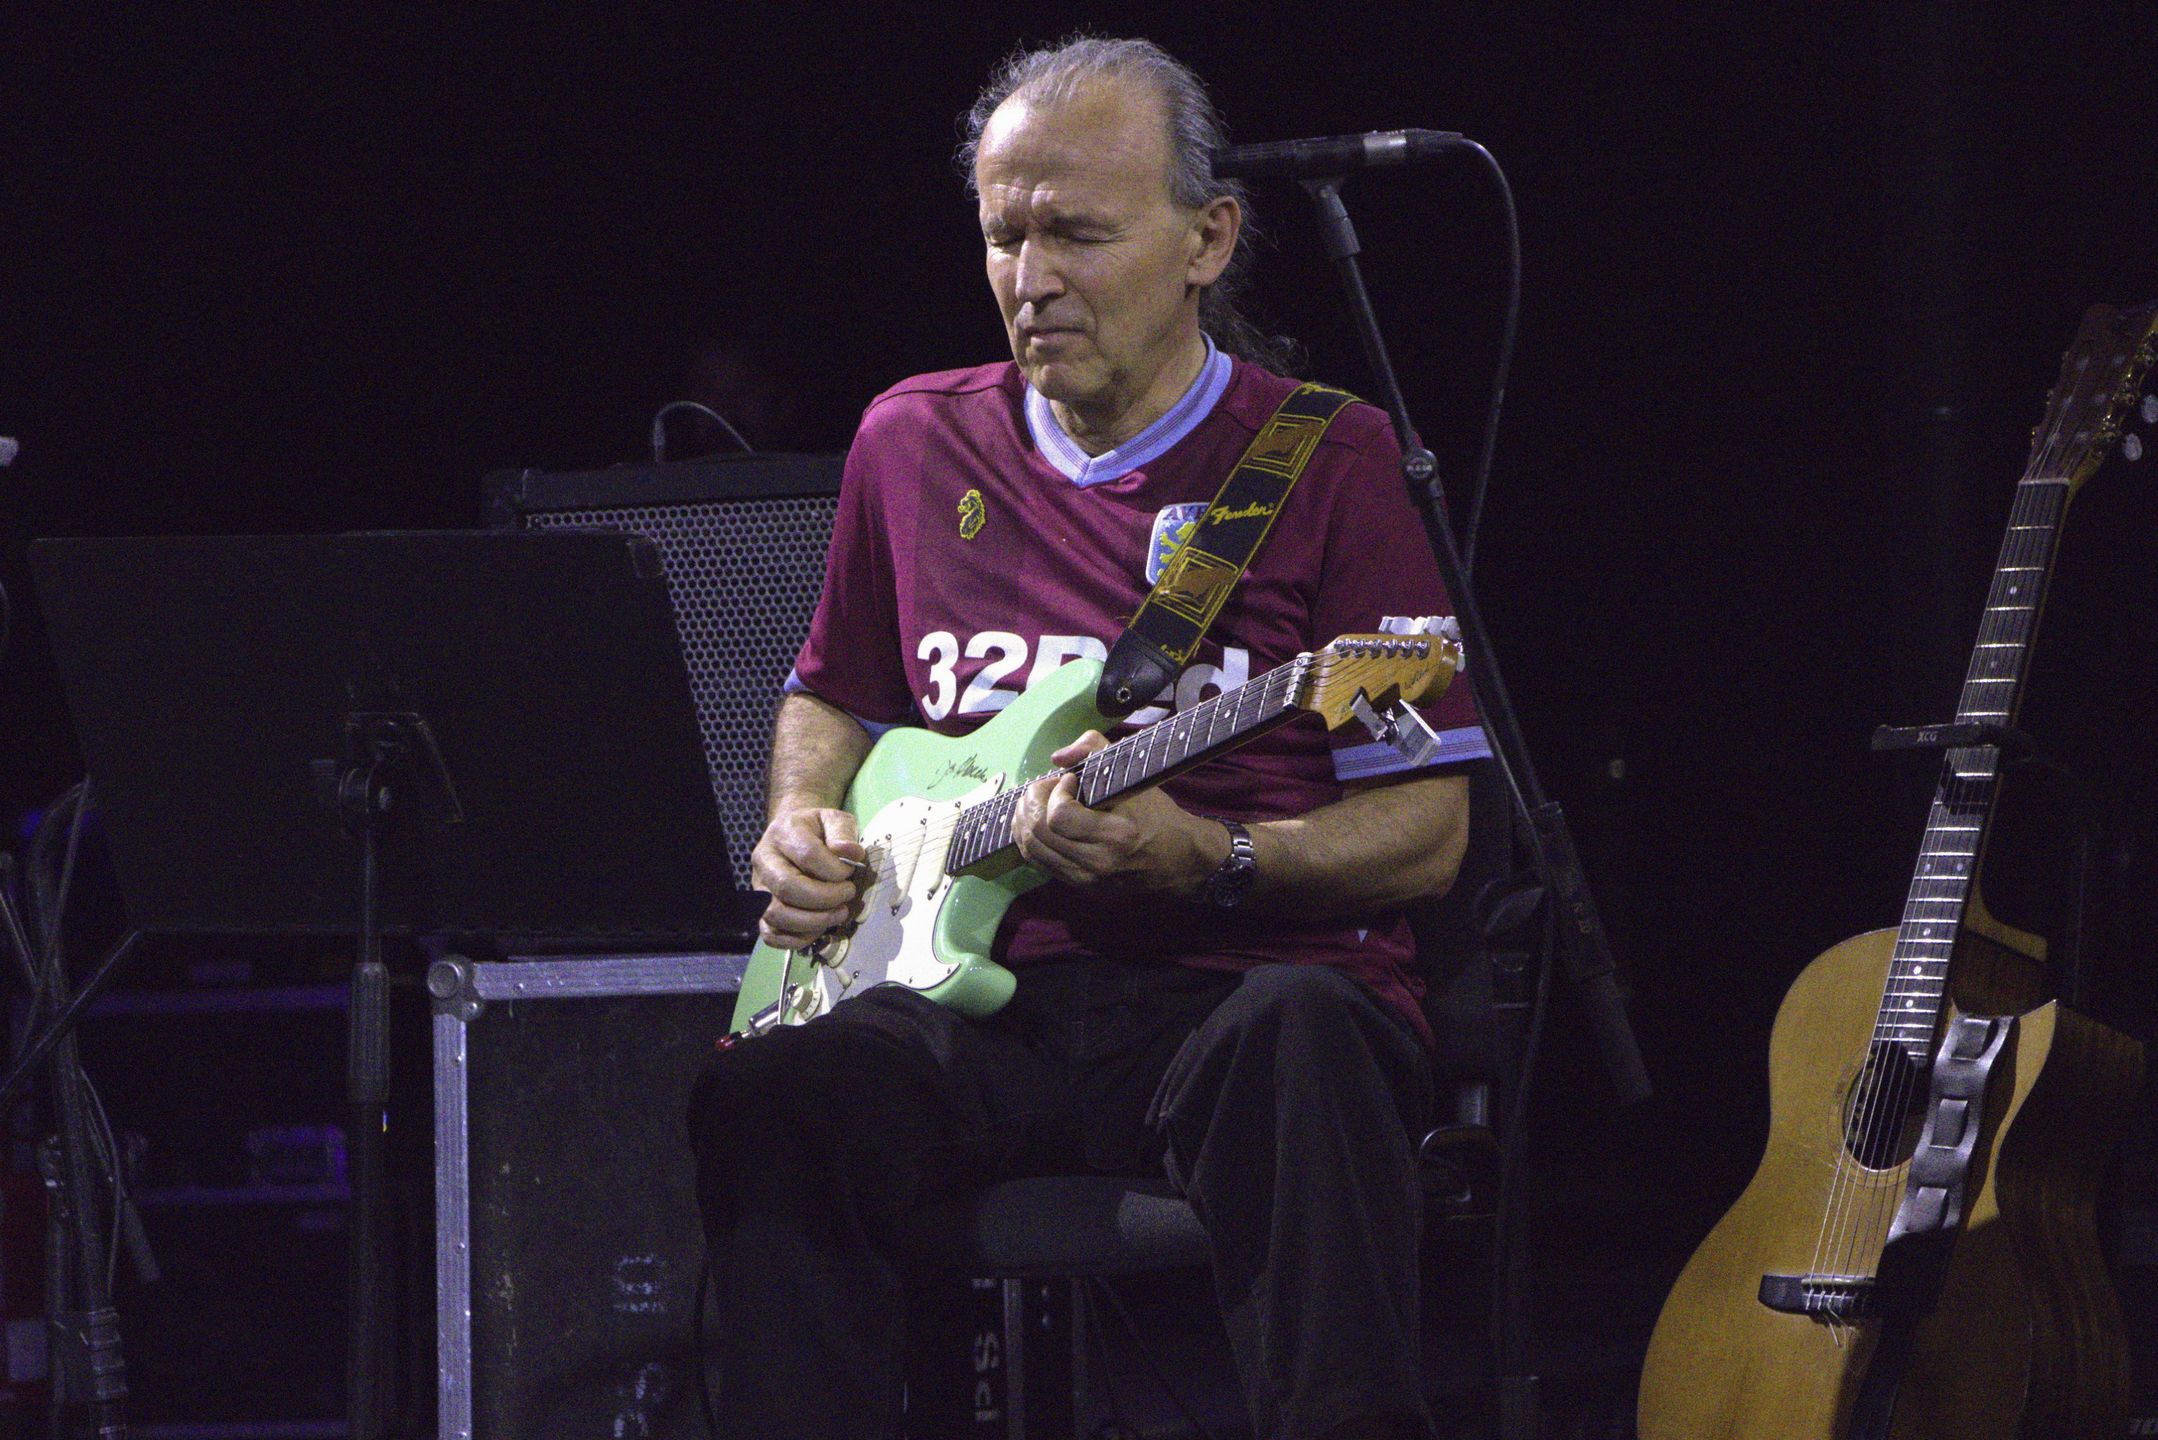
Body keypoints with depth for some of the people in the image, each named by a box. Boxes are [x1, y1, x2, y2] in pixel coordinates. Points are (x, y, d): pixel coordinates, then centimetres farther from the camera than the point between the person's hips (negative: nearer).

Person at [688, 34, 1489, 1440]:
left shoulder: (1328, 461, 3)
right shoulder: (917, 444, 16)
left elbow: (1428, 832, 0)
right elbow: (831, 697, 33)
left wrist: (1205, 862, -17)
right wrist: (805, 823, 11)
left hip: (1244, 984, -3)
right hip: (992, 997, 3)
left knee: (1299, 1045, -40)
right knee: (775, 1092, -30)